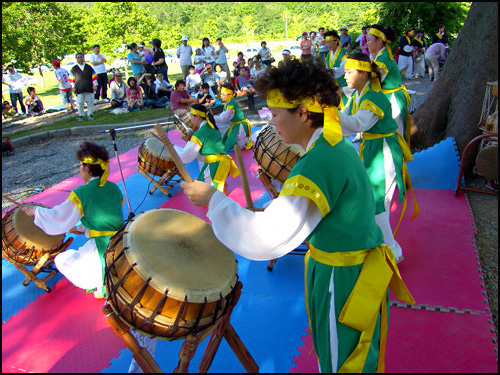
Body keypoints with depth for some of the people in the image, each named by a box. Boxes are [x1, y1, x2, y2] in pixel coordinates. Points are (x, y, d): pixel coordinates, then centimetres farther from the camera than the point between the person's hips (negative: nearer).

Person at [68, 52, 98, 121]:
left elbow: (94, 76, 10)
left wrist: (95, 84, 5)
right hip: (79, 89, -1)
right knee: (80, 103, -1)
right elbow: (71, 78, 10)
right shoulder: (74, 69, 6)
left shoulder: (89, 67, 8)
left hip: (89, 88, 1)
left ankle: (89, 114, 14)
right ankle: (81, 115, 9)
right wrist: (73, 86, 7)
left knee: (90, 101, 2)